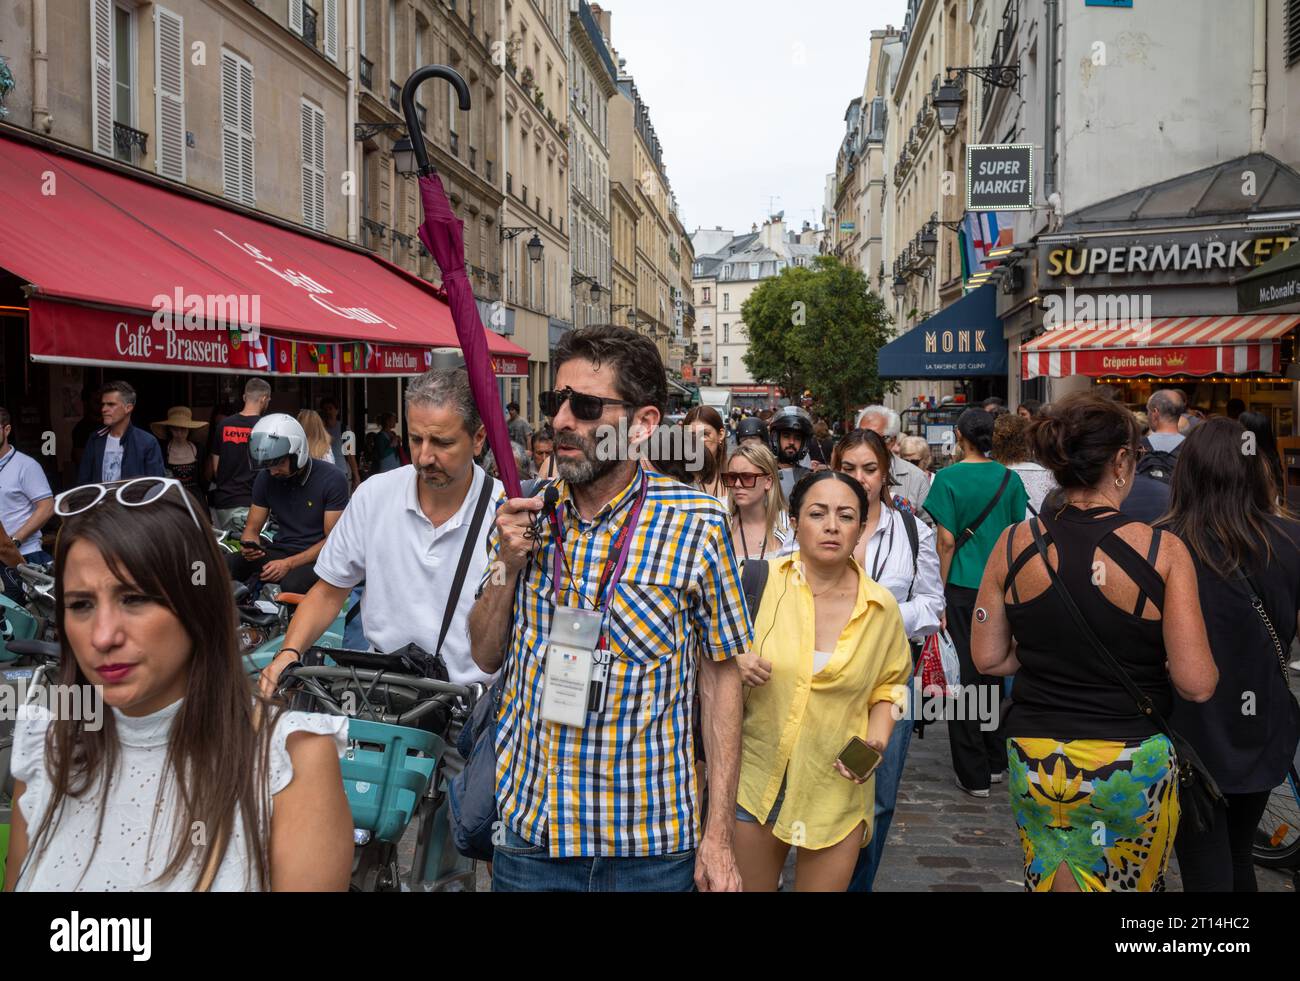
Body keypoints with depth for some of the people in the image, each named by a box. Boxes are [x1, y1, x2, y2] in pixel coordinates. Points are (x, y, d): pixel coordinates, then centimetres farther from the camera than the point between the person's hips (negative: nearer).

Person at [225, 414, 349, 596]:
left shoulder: (331, 479, -11)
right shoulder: (266, 478, 4)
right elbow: (252, 528, 11)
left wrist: (289, 564, -23)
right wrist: (249, 546, -15)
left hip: (316, 557, -5)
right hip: (280, 550, 5)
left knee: (292, 584, -38)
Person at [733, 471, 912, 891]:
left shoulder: (882, 608, -3)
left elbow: (889, 684, 12)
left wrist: (876, 738, -6)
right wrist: (736, 664, -19)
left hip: (837, 791, 1)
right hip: (757, 779, -1)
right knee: (747, 885, 12)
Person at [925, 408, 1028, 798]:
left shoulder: (948, 478, -10)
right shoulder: (1009, 478, 2)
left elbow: (947, 541, -12)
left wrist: (938, 594, -5)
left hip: (962, 588, -4)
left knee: (964, 676, 3)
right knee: (993, 673, 17)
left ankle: (974, 774, 8)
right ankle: (996, 761, 28)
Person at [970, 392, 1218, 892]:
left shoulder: (1013, 544, -8)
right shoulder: (1164, 551, -15)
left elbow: (988, 658, -1)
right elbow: (1196, 684, -14)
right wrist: (1139, 659, 6)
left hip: (1034, 760, 2)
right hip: (1133, 764, -1)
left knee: (1051, 878, 19)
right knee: (1133, 883, 22)